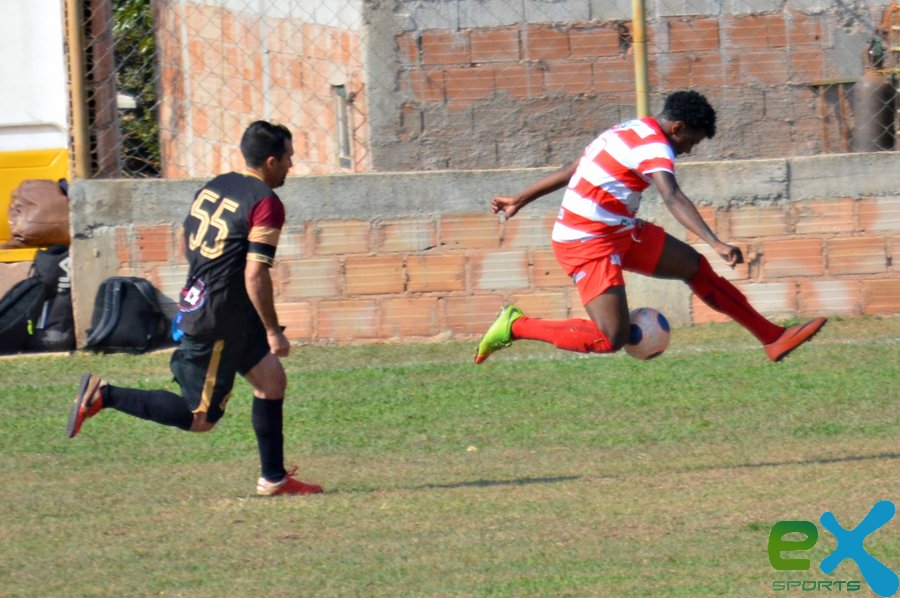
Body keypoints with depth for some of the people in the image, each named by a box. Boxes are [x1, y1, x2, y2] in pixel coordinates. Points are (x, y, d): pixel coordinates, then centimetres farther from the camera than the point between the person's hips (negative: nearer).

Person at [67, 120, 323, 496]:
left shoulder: (214, 187, 9)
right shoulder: (266, 204, -17)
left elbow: (186, 245, 19)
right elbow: (255, 274, -22)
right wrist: (273, 332, -15)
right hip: (215, 325, -10)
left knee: (272, 381, 17)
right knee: (201, 419, -2)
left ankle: (274, 479, 22)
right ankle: (103, 396, -7)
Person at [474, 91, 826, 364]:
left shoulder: (630, 132, 11)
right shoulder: (654, 146, -19)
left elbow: (571, 171, 21)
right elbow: (673, 198, -36)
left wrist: (520, 200, 30)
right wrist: (716, 243, -46)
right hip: (589, 245, -11)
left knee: (696, 267, 11)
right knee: (611, 340, -17)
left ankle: (773, 338, 15)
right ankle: (516, 326, -2)